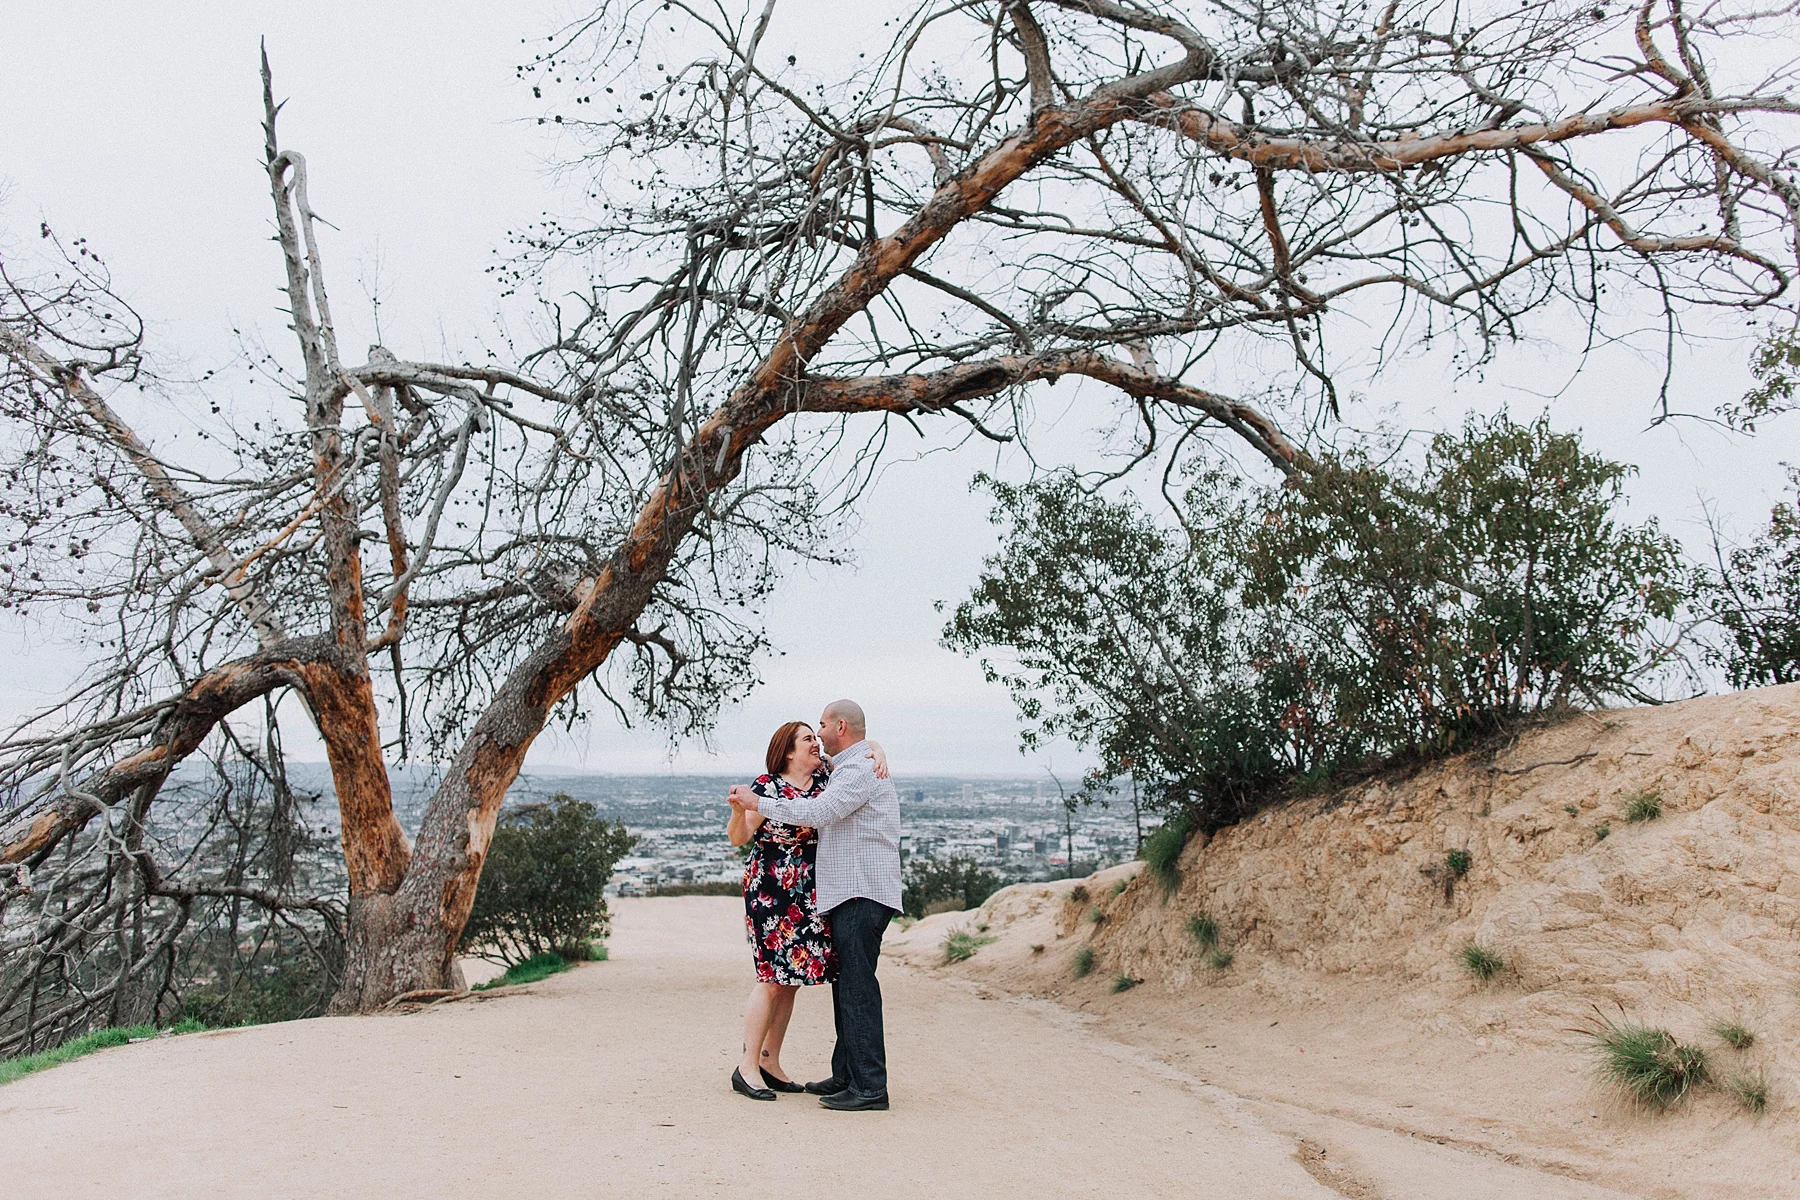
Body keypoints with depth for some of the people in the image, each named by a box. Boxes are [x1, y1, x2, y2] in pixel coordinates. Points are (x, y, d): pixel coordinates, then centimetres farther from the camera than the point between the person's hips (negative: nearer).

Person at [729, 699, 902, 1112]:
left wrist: (756, 803, -12)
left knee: (858, 987, -10)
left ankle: (869, 1087, -9)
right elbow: (826, 817, 28)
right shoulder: (846, 769, 22)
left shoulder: (861, 769, -12)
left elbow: (816, 813, -21)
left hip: (861, 894, -11)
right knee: (846, 985, 13)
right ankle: (846, 1076, 20)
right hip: (848, 893, 11)